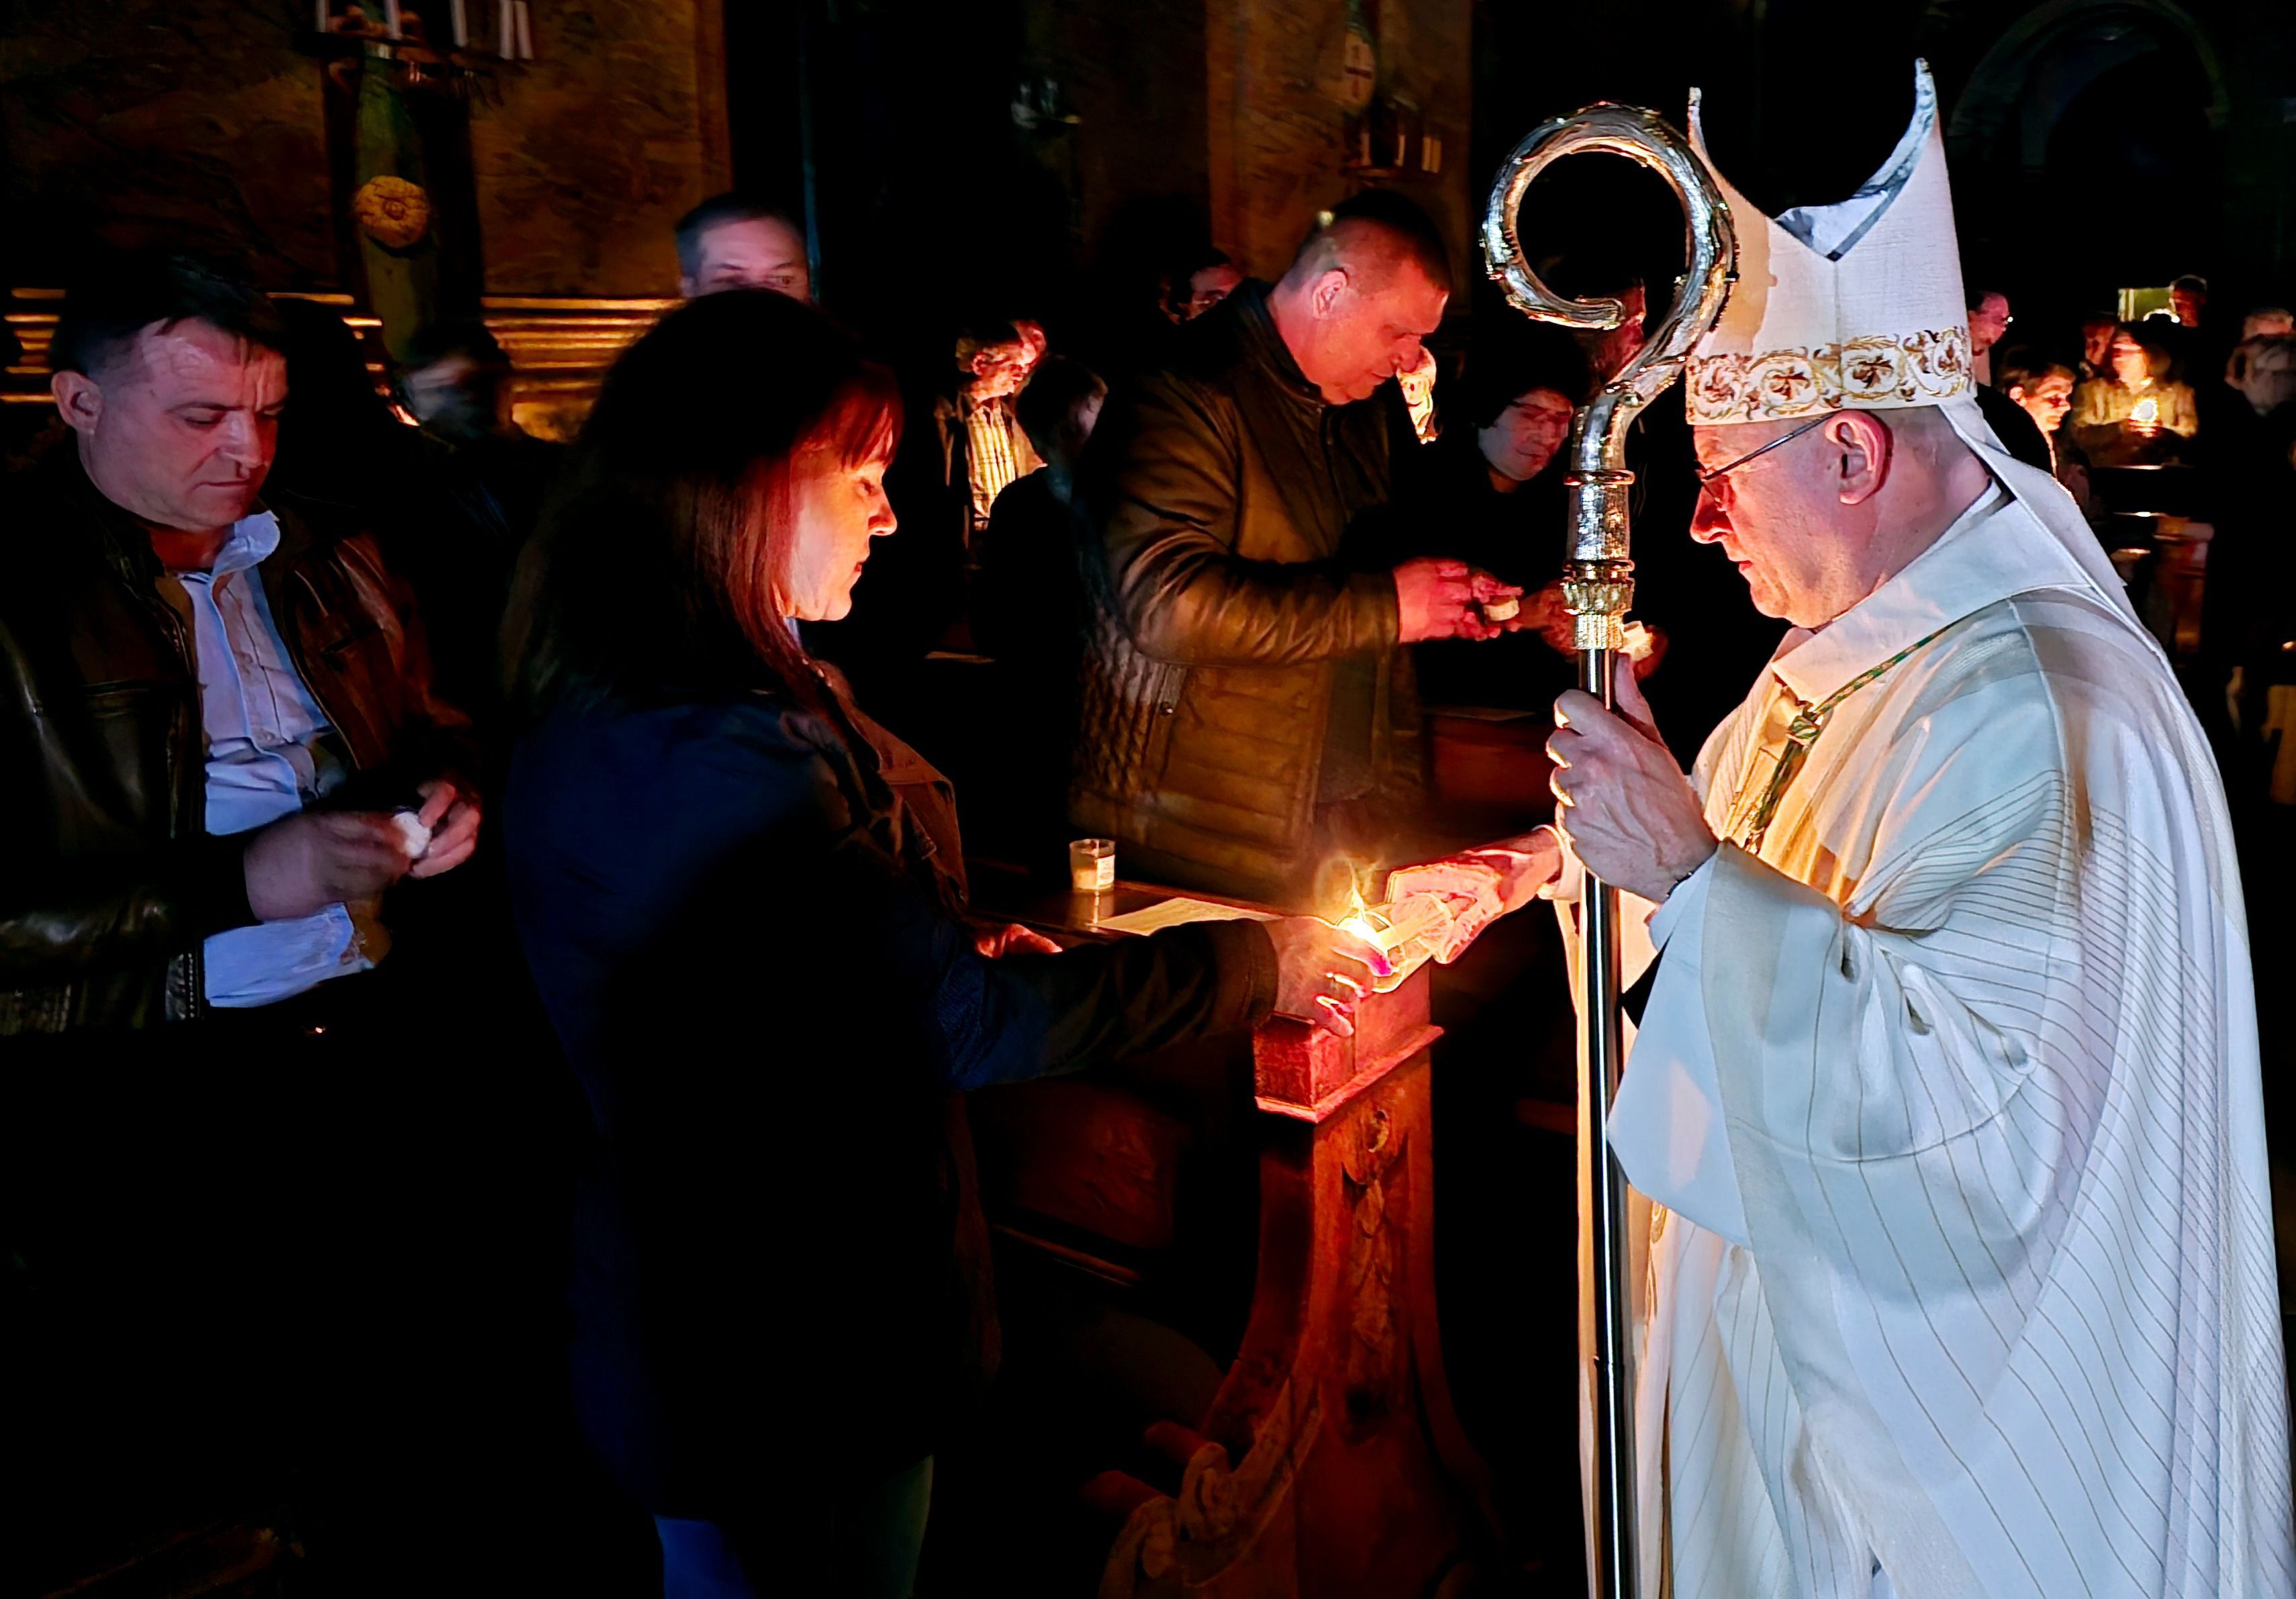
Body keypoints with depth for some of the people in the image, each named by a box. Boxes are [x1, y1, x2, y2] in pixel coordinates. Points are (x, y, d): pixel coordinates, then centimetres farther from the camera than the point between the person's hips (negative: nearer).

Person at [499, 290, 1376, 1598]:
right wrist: (1260, 965, -14)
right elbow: (969, 1020, -25)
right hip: (782, 1376, -9)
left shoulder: (650, 716, 5)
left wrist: (958, 954, 2)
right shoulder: (695, 759, -30)